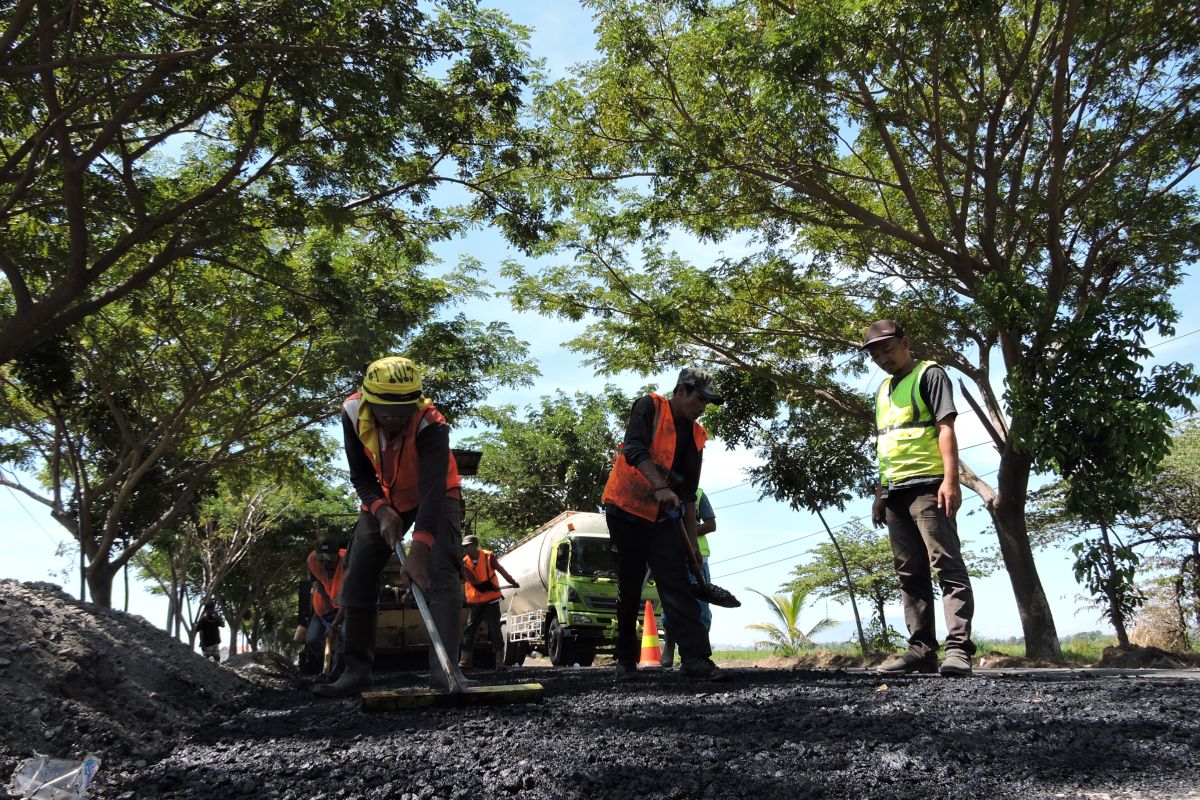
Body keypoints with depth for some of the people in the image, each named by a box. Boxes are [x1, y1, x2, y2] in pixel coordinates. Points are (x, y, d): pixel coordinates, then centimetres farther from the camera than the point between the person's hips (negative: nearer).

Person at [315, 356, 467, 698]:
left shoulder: (431, 425, -38)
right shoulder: (353, 413, -25)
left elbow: (432, 491, -48)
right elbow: (361, 475, -13)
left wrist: (418, 551, -59)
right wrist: (382, 511, -30)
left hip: (436, 495, -4)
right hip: (385, 499, 4)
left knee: (441, 574, -22)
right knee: (357, 579, 0)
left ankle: (443, 671, -24)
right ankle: (356, 671, 10)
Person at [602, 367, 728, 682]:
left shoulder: (696, 436, 10)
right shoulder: (649, 407, -5)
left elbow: (689, 495, 12)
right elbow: (635, 449, -23)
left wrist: (693, 545, 9)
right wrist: (661, 487, -37)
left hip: (662, 517, 4)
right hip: (625, 509, -4)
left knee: (678, 584, -8)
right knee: (629, 590, 5)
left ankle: (696, 659, -12)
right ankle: (626, 659, 20)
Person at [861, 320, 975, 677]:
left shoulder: (929, 375, 1)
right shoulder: (883, 390, 23)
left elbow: (946, 427, -10)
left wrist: (950, 480, -21)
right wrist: (879, 493, 20)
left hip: (927, 486, -8)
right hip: (895, 492, 8)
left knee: (947, 566, -12)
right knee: (911, 574, 6)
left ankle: (958, 648, -15)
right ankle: (922, 650, 9)